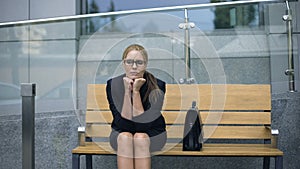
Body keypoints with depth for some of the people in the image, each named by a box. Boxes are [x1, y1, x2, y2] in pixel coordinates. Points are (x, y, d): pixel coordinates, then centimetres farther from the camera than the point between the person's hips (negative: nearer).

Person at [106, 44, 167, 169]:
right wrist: (127, 91, -28)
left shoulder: (157, 86, -18)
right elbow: (122, 123, -20)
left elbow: (143, 124, -23)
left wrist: (136, 91, -27)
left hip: (152, 136, -1)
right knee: (125, 137, -32)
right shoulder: (113, 84, -13)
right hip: (120, 135, 1)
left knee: (140, 138, -33)